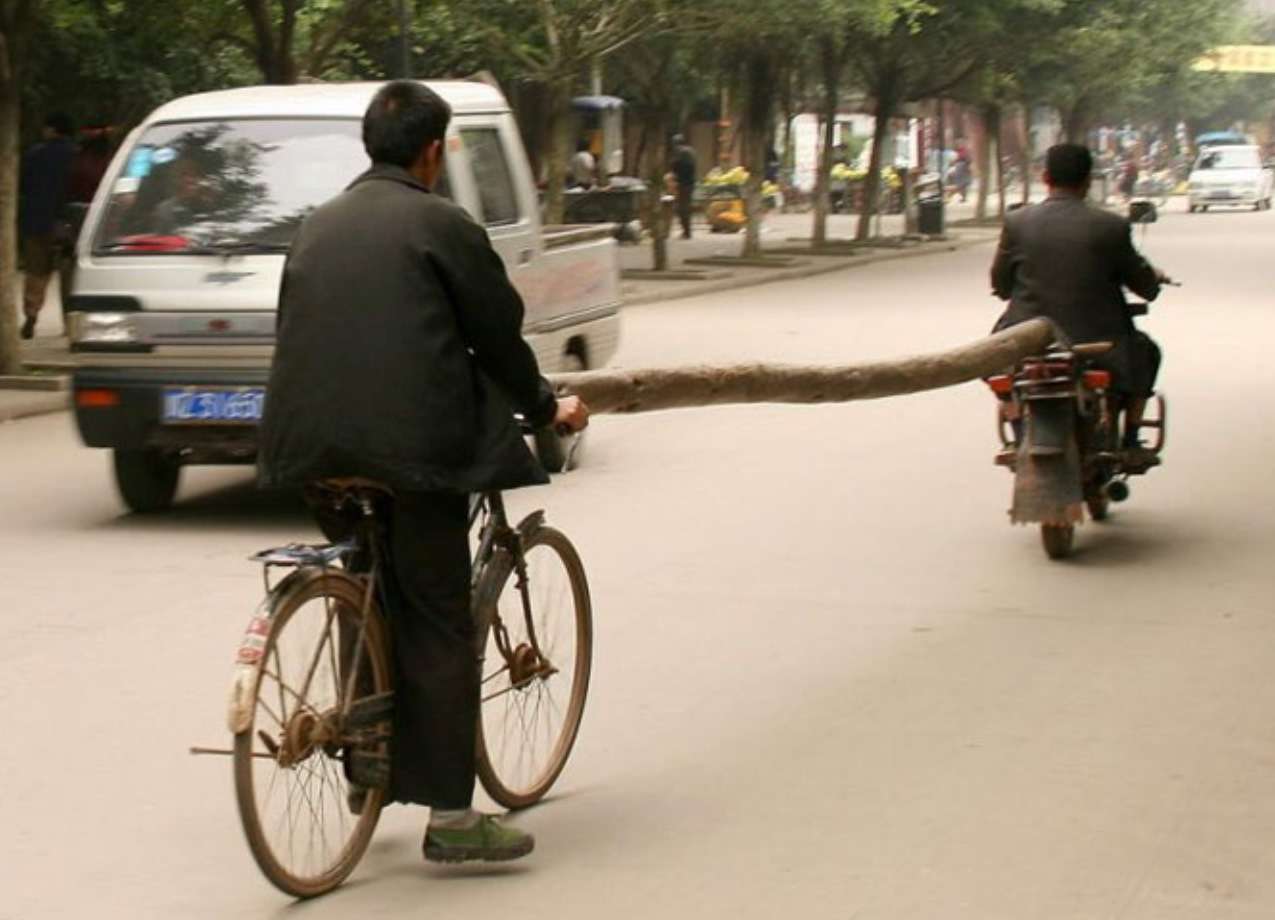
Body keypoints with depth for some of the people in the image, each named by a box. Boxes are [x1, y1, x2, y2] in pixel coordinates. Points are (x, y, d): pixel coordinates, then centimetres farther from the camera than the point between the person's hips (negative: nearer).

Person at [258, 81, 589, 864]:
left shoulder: (319, 226, 17)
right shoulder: (441, 225, -3)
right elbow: (497, 333, 0)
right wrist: (545, 407, 16)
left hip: (319, 442, 7)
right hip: (413, 443, -7)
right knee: (438, 628, -3)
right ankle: (451, 815, -3)